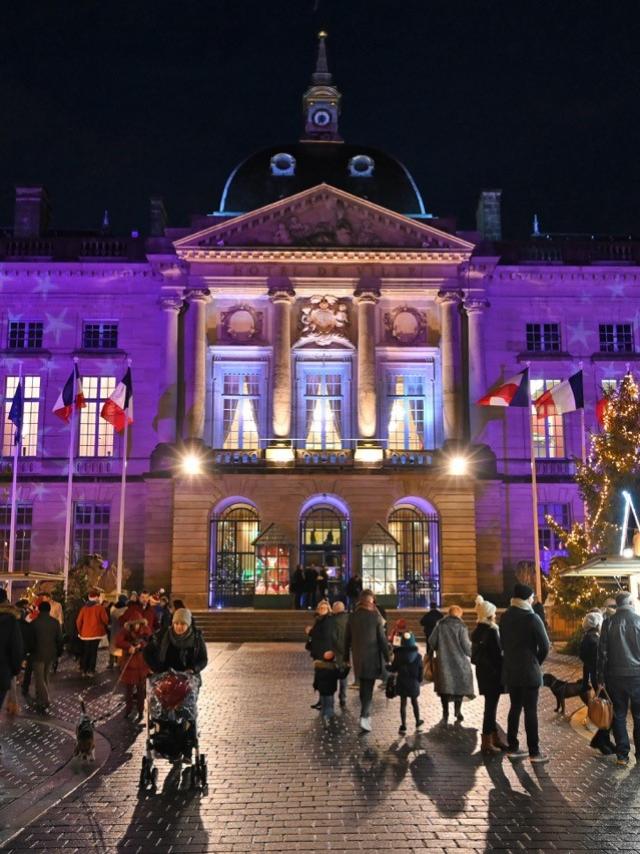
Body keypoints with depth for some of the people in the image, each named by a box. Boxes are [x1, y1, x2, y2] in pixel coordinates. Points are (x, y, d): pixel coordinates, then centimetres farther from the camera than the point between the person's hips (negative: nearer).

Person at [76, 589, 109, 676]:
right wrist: (103, 627, 16)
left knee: (85, 652, 14)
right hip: (96, 633, -3)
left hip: (85, 634, 4)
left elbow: (78, 621, 2)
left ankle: (83, 670, 16)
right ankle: (91, 670, 1)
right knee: (93, 652, 3)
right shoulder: (99, 608, -10)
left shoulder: (84, 607, 0)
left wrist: (80, 631, 15)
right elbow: (105, 620, -7)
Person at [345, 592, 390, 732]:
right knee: (368, 688, -2)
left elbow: (347, 639, 8)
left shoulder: (352, 617, 2)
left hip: (358, 658, 4)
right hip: (372, 657, -4)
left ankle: (366, 715, 27)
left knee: (363, 687, 18)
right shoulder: (375, 617, -9)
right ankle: (364, 717, -15)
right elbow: (382, 638, -8)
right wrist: (387, 656, 0)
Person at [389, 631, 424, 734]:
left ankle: (403, 726, 6)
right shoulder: (418, 655, -8)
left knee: (403, 703, 6)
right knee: (414, 702, 17)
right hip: (414, 682, 1)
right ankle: (418, 723, 29)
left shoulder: (398, 654, -10)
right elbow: (420, 670, -4)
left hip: (402, 682, -1)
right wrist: (419, 680, 11)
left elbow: (393, 669, -5)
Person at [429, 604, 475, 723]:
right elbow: (466, 644, -11)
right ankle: (457, 711, 9)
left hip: (443, 660, 2)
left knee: (445, 686, 9)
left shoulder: (440, 625, 0)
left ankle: (445, 713, 9)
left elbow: (431, 641, 1)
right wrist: (470, 653, 9)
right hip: (459, 660, -2)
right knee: (460, 685, 12)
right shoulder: (460, 626, -9)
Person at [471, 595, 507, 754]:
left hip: (481, 671, 8)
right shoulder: (491, 631, -17)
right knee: (491, 706, -1)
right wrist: (503, 672, -8)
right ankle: (487, 742, 3)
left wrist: (481, 664, 16)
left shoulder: (476, 631, 7)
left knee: (490, 705, 17)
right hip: (493, 672, -8)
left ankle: (495, 737, 26)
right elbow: (497, 654, -16)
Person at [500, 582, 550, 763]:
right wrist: (537, 661, 2)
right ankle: (534, 752, 4)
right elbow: (545, 646, -14)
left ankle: (513, 747, 18)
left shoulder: (505, 617, 5)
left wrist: (512, 659, 9)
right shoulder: (532, 618, -14)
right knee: (531, 710, 0)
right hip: (529, 671, -6)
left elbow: (504, 642, 6)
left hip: (510, 671, 6)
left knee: (515, 707, 14)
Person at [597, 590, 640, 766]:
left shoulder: (609, 623, -1)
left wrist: (601, 677, 5)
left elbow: (602, 651, -1)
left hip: (615, 676, 1)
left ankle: (622, 755, 9)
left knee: (619, 715, 9)